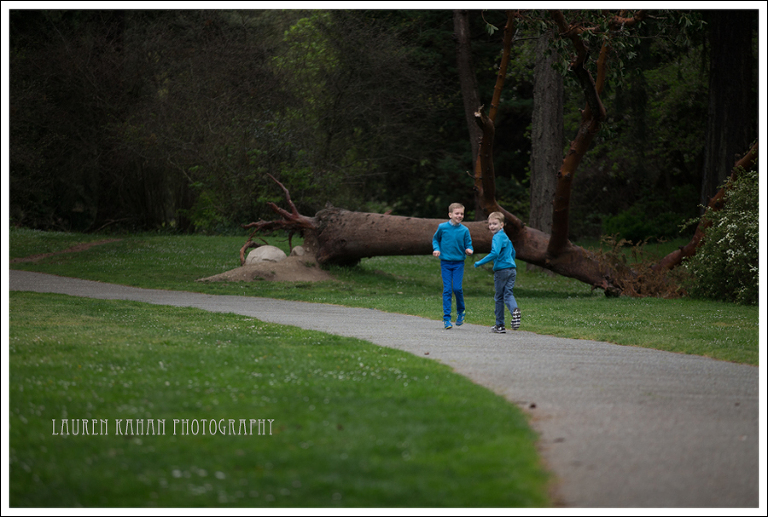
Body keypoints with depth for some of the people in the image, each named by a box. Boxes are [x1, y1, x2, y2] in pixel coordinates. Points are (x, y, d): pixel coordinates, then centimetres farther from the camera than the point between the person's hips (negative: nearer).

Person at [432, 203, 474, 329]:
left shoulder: (464, 230, -2)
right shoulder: (442, 227, -3)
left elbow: (468, 246, 4)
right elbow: (435, 239, 13)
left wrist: (469, 251, -18)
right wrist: (436, 248, -5)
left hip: (459, 263, 0)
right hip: (445, 262, 0)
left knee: (457, 288, -10)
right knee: (447, 289, -3)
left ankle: (461, 310, 17)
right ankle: (446, 318, 1)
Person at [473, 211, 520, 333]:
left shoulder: (497, 237, -12)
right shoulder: (506, 237, 16)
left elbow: (495, 253, -25)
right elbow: (513, 252, 27)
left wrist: (479, 263, -20)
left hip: (501, 270, -7)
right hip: (512, 269, 7)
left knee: (499, 297, 4)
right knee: (508, 294, 3)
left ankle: (500, 325, 11)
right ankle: (515, 309, -29)